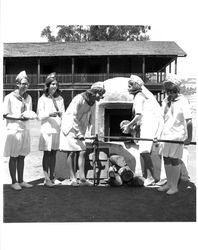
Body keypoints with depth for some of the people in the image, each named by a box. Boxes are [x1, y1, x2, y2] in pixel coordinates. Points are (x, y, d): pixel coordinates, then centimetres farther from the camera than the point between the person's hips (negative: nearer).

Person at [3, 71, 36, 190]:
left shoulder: (28, 97, 10)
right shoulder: (9, 97, -6)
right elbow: (5, 115, -8)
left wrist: (30, 115, -6)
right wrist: (19, 117, -20)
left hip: (25, 130, 5)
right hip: (13, 130, -5)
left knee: (22, 157, 11)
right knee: (13, 157, 3)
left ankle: (21, 181, 20)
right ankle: (14, 182, 13)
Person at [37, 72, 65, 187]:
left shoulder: (60, 99, 13)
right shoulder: (43, 99, 0)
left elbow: (63, 114, 14)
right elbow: (40, 116, -5)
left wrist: (60, 113, -7)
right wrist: (50, 114, -22)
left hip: (57, 129, 4)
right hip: (46, 129, -4)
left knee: (54, 153, 9)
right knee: (47, 154, 0)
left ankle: (52, 176, 19)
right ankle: (46, 179, 6)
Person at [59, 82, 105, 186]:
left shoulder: (91, 101, 6)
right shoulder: (79, 99, -19)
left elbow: (89, 118, 11)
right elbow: (74, 117, -22)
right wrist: (79, 133, -22)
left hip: (79, 130, 7)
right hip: (70, 128, -7)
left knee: (82, 152, 0)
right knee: (71, 153, -4)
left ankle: (82, 178, 1)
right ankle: (73, 179, 1)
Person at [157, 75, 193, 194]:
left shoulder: (182, 101, -12)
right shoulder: (166, 101, 8)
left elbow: (189, 121, -15)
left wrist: (189, 137, -20)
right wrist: (160, 134, 18)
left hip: (177, 135, -6)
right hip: (166, 134, 7)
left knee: (174, 160, 0)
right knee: (166, 160, 12)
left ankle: (174, 186, 13)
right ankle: (169, 183, 26)